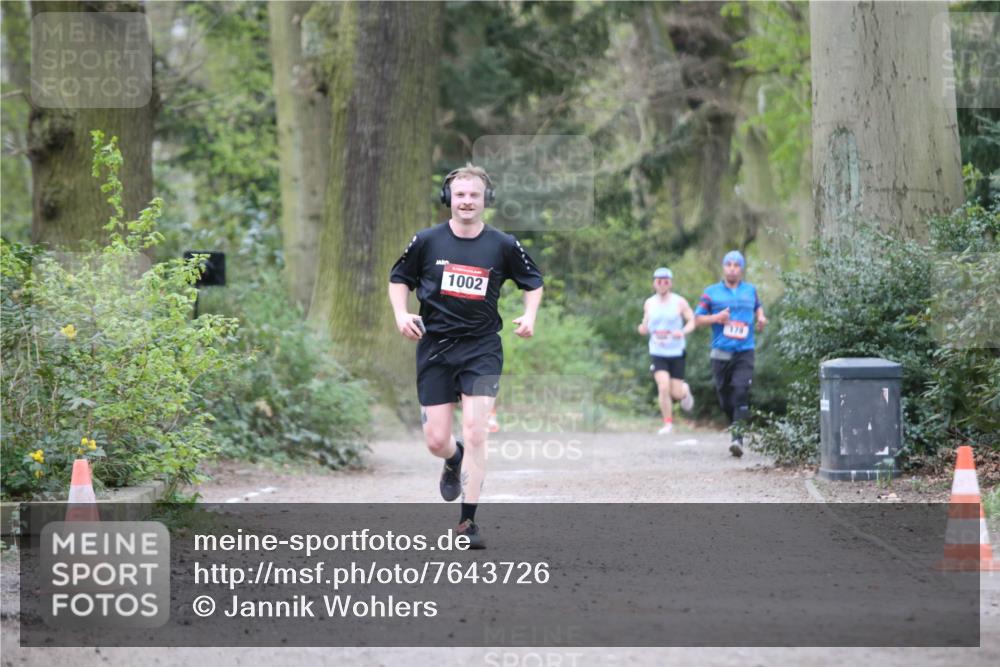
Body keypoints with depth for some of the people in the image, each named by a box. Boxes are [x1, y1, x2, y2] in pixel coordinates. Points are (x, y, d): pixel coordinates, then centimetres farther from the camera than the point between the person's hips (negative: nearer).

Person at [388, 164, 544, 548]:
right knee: (436, 441, 0)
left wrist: (529, 316, -2)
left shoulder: (503, 246, -1)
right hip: (434, 346, 1)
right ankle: (454, 460, 39)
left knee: (475, 432, -14)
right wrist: (401, 314, -4)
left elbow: (533, 281, 14)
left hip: (482, 348, -1)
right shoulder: (427, 241, -1)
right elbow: (398, 278, 13)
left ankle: (468, 522, -7)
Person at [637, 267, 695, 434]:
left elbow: (692, 321, -3)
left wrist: (683, 332, -24)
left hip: (676, 353, -1)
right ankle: (668, 424, -4)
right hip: (657, 353, 1)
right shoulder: (649, 304, 5)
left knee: (676, 393, 0)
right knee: (663, 387, -17)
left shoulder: (679, 302, -4)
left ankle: (685, 390, 38)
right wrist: (642, 329, -10)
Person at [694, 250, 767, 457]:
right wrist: (716, 318, -10)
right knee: (725, 397, 5)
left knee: (741, 393, -18)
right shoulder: (712, 292, 6)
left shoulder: (750, 290, 12)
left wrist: (761, 318, 10)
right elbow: (697, 319, 7)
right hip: (721, 353, 1)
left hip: (744, 352, -1)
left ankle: (738, 439, -25)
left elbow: (758, 306, 32)